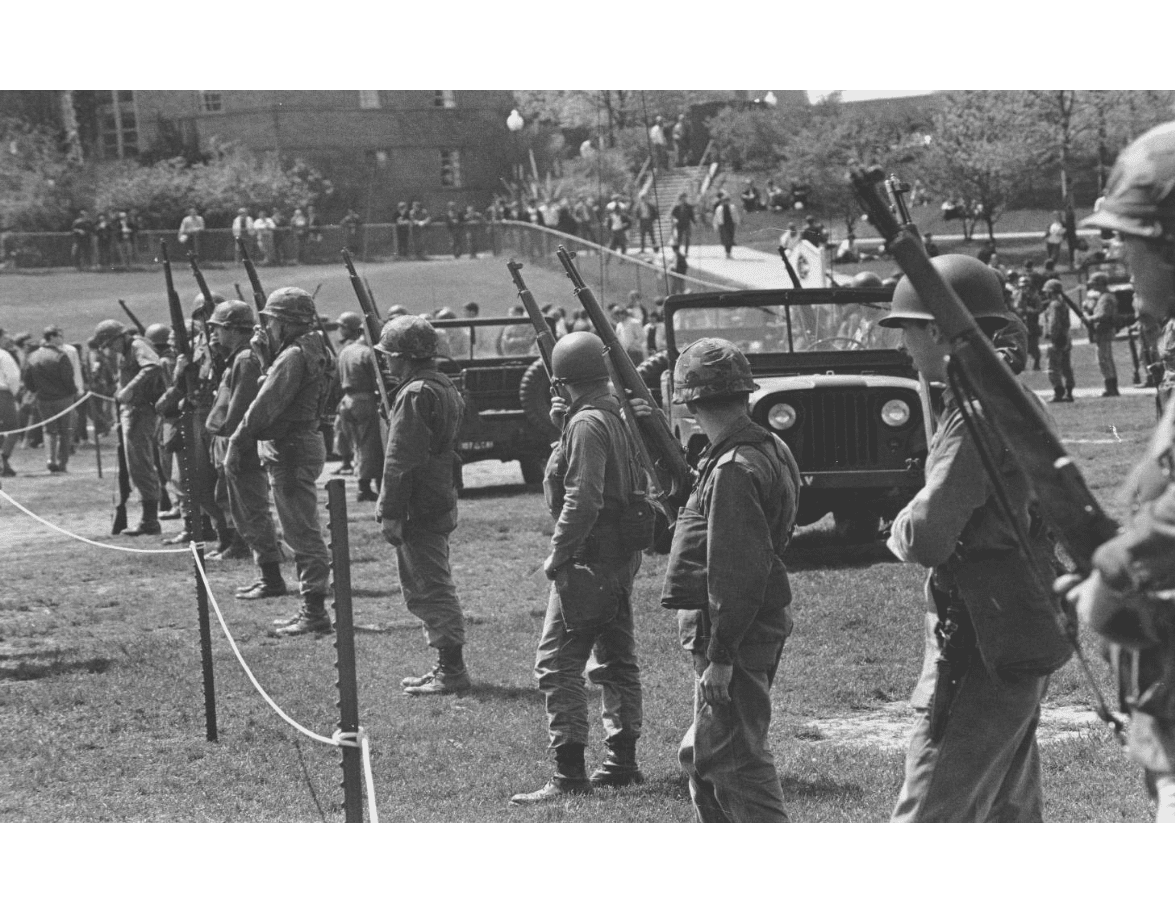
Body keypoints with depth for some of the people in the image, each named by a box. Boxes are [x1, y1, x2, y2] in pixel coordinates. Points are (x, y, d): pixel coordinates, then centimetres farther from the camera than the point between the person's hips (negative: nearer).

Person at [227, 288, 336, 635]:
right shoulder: (315, 351, 14)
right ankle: (310, 610, 20)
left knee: (303, 533, -8)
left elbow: (264, 407, -20)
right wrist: (266, 348, 10)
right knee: (302, 533, 15)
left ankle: (314, 613, -6)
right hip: (304, 444, 11)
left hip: (290, 450, -11)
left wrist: (237, 444, -16)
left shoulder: (294, 356, -17)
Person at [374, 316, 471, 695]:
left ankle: (452, 671, -3)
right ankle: (448, 667, 21)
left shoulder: (414, 394, -17)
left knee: (431, 590, -5)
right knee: (436, 589, 16)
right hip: (442, 503, 10)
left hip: (418, 508, -10)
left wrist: (391, 512, -20)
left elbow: (401, 460, -21)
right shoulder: (445, 387, 14)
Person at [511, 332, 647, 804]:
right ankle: (622, 761, 23)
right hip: (623, 557, 10)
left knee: (557, 664, -8)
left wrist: (558, 554, -17)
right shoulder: (618, 415, 12)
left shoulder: (586, 424, -17)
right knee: (616, 660, 17)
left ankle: (569, 774, -11)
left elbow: (582, 499, -23)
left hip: (589, 560, -10)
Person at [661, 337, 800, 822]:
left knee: (737, 761, -6)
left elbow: (738, 571, -23)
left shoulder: (735, 469, -20)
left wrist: (720, 656, -22)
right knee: (703, 755, 19)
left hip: (730, 632, -10)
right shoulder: (768, 448, 11)